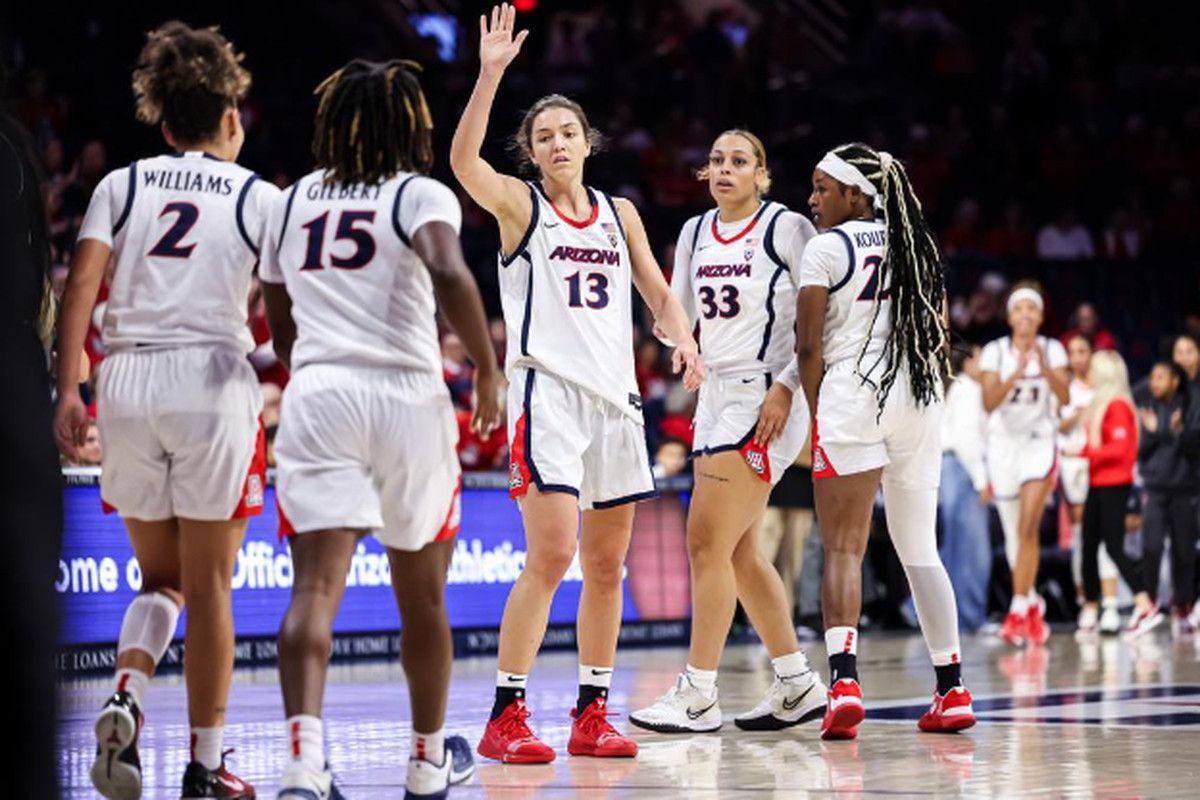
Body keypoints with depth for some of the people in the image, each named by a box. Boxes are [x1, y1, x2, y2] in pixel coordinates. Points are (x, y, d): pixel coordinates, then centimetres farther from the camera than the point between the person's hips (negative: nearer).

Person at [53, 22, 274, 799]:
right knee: (208, 587, 6)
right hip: (214, 378, -2)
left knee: (160, 578, 17)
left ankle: (126, 698, -10)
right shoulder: (258, 195, 8)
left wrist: (68, 390, -3)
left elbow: (83, 282, 0)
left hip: (127, 381, 3)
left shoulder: (122, 184, 12)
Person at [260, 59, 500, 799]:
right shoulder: (422, 195, 2)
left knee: (316, 588, -11)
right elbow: (448, 274, -18)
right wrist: (488, 370, -8)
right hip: (407, 396, -2)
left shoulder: (293, 202, 17)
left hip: (315, 396, 2)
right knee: (422, 592, 16)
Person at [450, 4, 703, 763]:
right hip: (548, 393, -6)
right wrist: (491, 72, -27)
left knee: (607, 566, 8)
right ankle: (506, 717, -11)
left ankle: (592, 714, 16)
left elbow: (659, 294, 16)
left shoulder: (619, 213, 15)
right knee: (551, 556, -16)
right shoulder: (519, 204, 0)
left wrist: (684, 340, -5)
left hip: (616, 395, 6)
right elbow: (463, 159, -18)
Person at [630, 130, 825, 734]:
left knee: (708, 542, -11)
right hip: (715, 392, 8)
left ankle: (697, 695, -7)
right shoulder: (695, 233, 13)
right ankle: (797, 685, 20)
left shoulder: (787, 228, -7)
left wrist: (784, 388, -16)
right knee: (738, 551, 10)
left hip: (765, 399, -8)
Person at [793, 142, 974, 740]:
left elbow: (808, 346, -6)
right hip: (919, 401, 6)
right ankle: (952, 690, 14)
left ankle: (843, 679, -25)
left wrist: (817, 415, 4)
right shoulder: (918, 245, 15)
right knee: (919, 550, 14)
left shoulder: (827, 247, -3)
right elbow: (941, 339, 17)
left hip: (852, 394, -6)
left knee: (843, 550, -8)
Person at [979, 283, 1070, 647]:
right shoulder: (995, 351, -4)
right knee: (1013, 532, 8)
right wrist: (1016, 374, -29)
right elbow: (989, 403, -15)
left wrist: (1045, 368, -30)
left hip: (1040, 443, -1)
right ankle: (1032, 604, 27)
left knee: (1028, 526, -17)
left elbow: (1065, 397, -14)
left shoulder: (1052, 349, -2)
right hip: (1003, 442, 1)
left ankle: (1018, 611, -18)